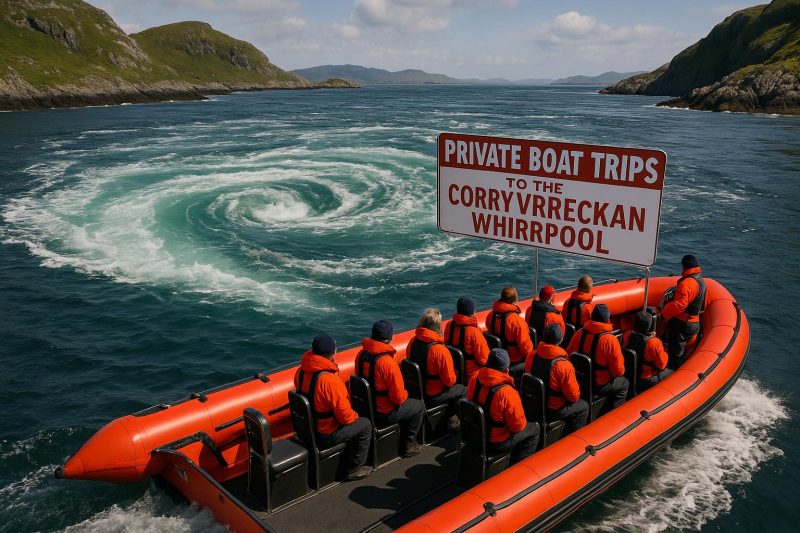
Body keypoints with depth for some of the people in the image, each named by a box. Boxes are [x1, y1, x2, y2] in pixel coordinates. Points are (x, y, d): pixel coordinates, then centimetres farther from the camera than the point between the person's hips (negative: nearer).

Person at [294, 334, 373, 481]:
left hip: (305, 429, 8)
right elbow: (345, 416, -24)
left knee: (352, 421, 28)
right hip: (325, 436, -8)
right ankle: (355, 469, 20)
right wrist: (355, 416, 0)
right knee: (365, 425, 12)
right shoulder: (330, 380, -31)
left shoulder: (300, 372, -6)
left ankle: (348, 461, 38)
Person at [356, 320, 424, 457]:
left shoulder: (361, 354, -7)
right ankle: (408, 444, 27)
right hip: (384, 413, -7)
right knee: (419, 406, 17)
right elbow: (398, 397, -24)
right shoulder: (388, 362, -30)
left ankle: (400, 439, 39)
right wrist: (405, 395, 1)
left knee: (407, 403, 31)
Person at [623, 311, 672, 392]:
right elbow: (662, 365, -17)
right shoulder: (654, 343, -30)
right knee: (671, 373, 18)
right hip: (646, 381, -6)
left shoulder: (627, 335, -15)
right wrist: (664, 352, -1)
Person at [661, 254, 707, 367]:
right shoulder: (702, 281, 9)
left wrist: (664, 313, -16)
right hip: (695, 323, 9)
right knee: (683, 352, 21)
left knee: (675, 356, 1)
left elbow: (679, 304, -26)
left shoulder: (686, 283, -22)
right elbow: (702, 305, 19)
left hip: (681, 323, -9)